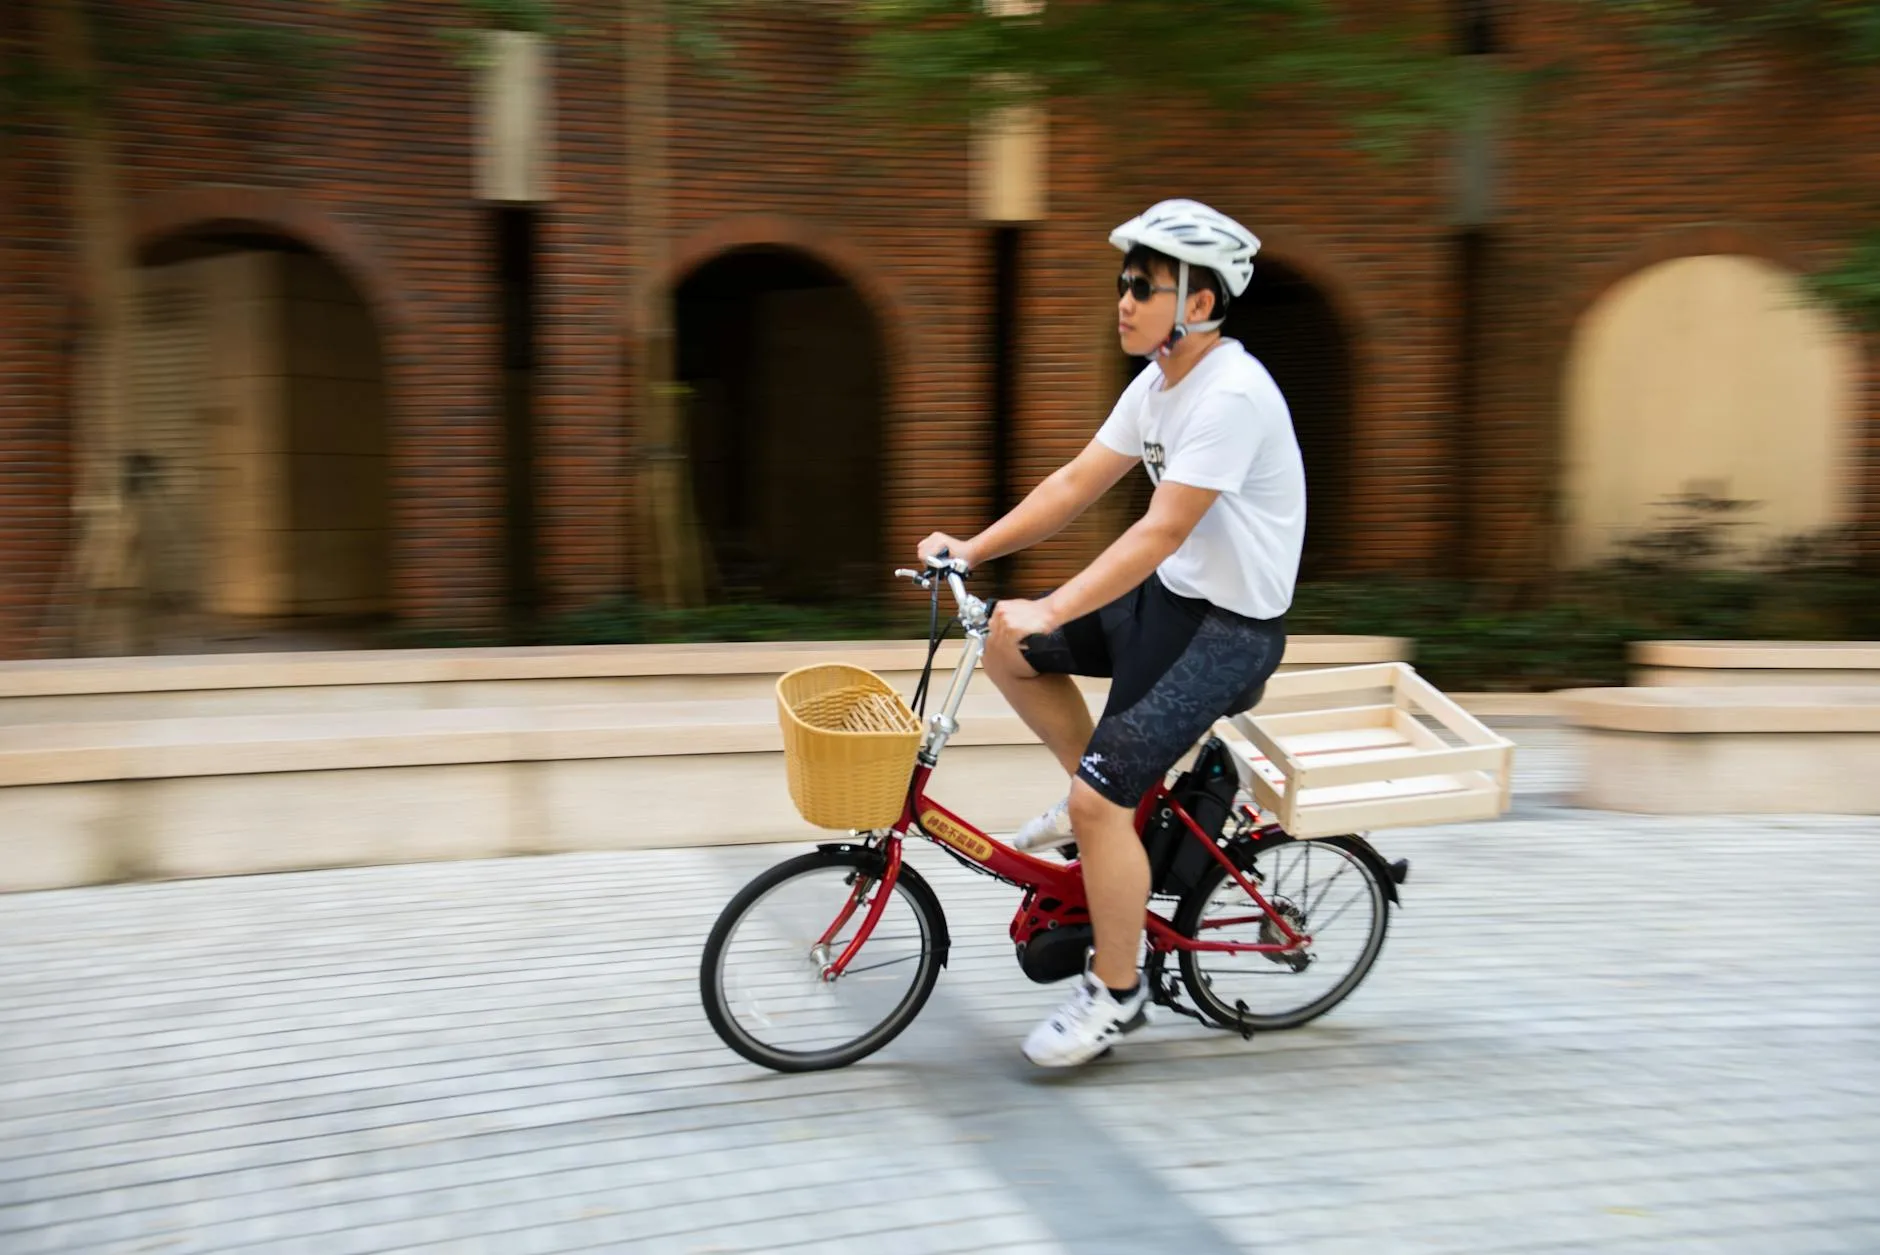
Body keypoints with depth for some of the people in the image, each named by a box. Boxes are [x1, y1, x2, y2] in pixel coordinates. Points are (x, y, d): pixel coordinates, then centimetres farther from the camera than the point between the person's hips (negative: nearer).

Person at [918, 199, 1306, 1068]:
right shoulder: (1158, 383, 6)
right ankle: (1095, 793, 19)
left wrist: (1051, 612, -33)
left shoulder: (1231, 396, -23)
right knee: (1005, 643, 5)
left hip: (1229, 628, -9)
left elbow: (1161, 531, -29)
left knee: (1101, 799, -16)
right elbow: (1077, 483, 7)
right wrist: (974, 549, -1)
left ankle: (1117, 992, 4)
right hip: (1167, 597, 9)